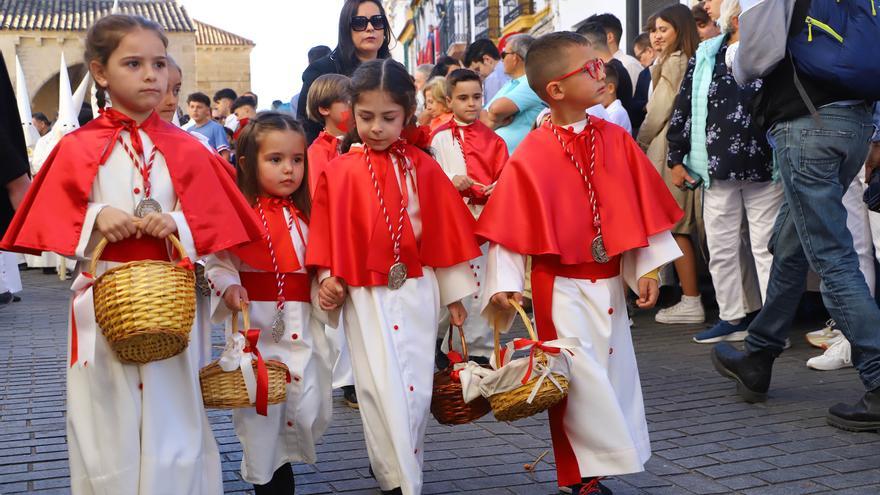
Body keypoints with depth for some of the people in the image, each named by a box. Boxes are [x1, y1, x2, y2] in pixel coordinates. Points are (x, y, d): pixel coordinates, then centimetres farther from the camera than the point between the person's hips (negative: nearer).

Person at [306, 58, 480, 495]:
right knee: (383, 389, -1)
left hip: (418, 291, 2)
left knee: (417, 387, 8)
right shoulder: (338, 172, -4)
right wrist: (327, 278, -5)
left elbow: (444, 230, 4)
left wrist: (455, 292, 6)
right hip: (366, 295, -2)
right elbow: (327, 232, 2)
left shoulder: (423, 168, 1)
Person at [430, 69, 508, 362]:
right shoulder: (440, 137, 6)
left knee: (483, 281, 2)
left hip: (486, 218, 1)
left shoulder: (492, 139, 8)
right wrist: (451, 182, -16)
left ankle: (480, 347, 11)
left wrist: (498, 189, -16)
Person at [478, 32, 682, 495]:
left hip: (609, 280, 5)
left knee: (613, 371, 13)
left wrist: (648, 268, 2)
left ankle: (608, 457, 29)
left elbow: (642, 208, 5)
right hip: (561, 286, -5)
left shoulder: (616, 140, 0)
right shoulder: (531, 155, -12)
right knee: (579, 376, -3)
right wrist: (505, 284, -16)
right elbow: (510, 225, -11)